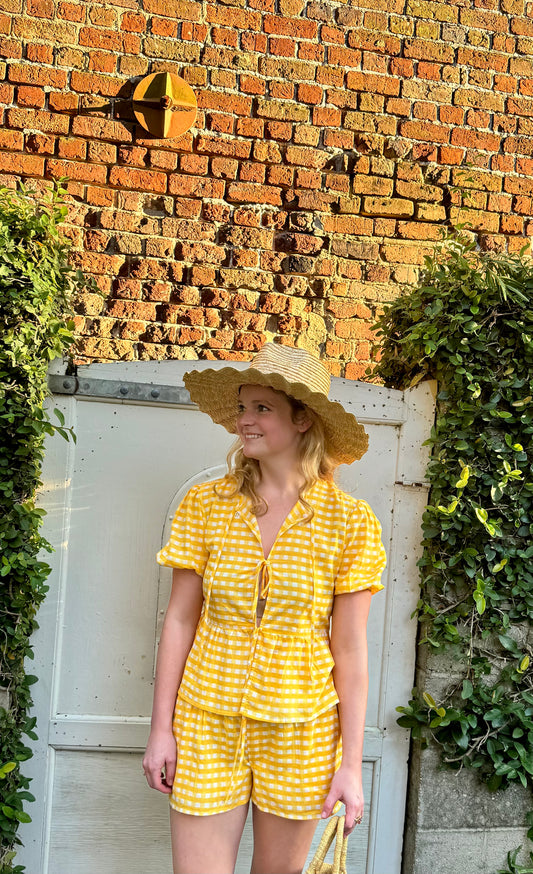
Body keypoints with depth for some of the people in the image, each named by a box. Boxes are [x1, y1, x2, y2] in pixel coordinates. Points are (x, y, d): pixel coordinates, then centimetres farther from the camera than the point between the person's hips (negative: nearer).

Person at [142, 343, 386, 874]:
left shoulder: (350, 522, -8)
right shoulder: (204, 506, -4)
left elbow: (350, 649, -6)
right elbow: (179, 620, 0)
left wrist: (351, 764, -5)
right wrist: (161, 729, 1)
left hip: (300, 729, 0)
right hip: (207, 725, 1)